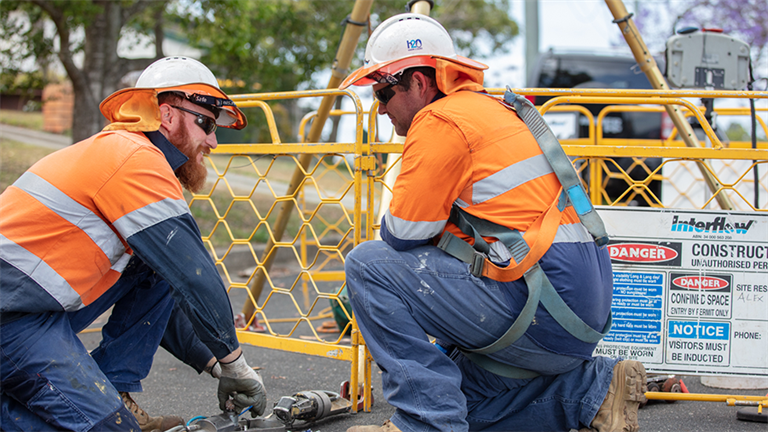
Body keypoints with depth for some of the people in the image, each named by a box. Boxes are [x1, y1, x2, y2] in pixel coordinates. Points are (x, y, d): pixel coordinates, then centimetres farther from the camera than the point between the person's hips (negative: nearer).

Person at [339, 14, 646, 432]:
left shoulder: (441, 121, -10)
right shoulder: (488, 109, 22)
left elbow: (404, 234, -11)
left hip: (543, 312, -10)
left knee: (369, 264, -8)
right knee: (451, 393, 22)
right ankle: (595, 388, 13)